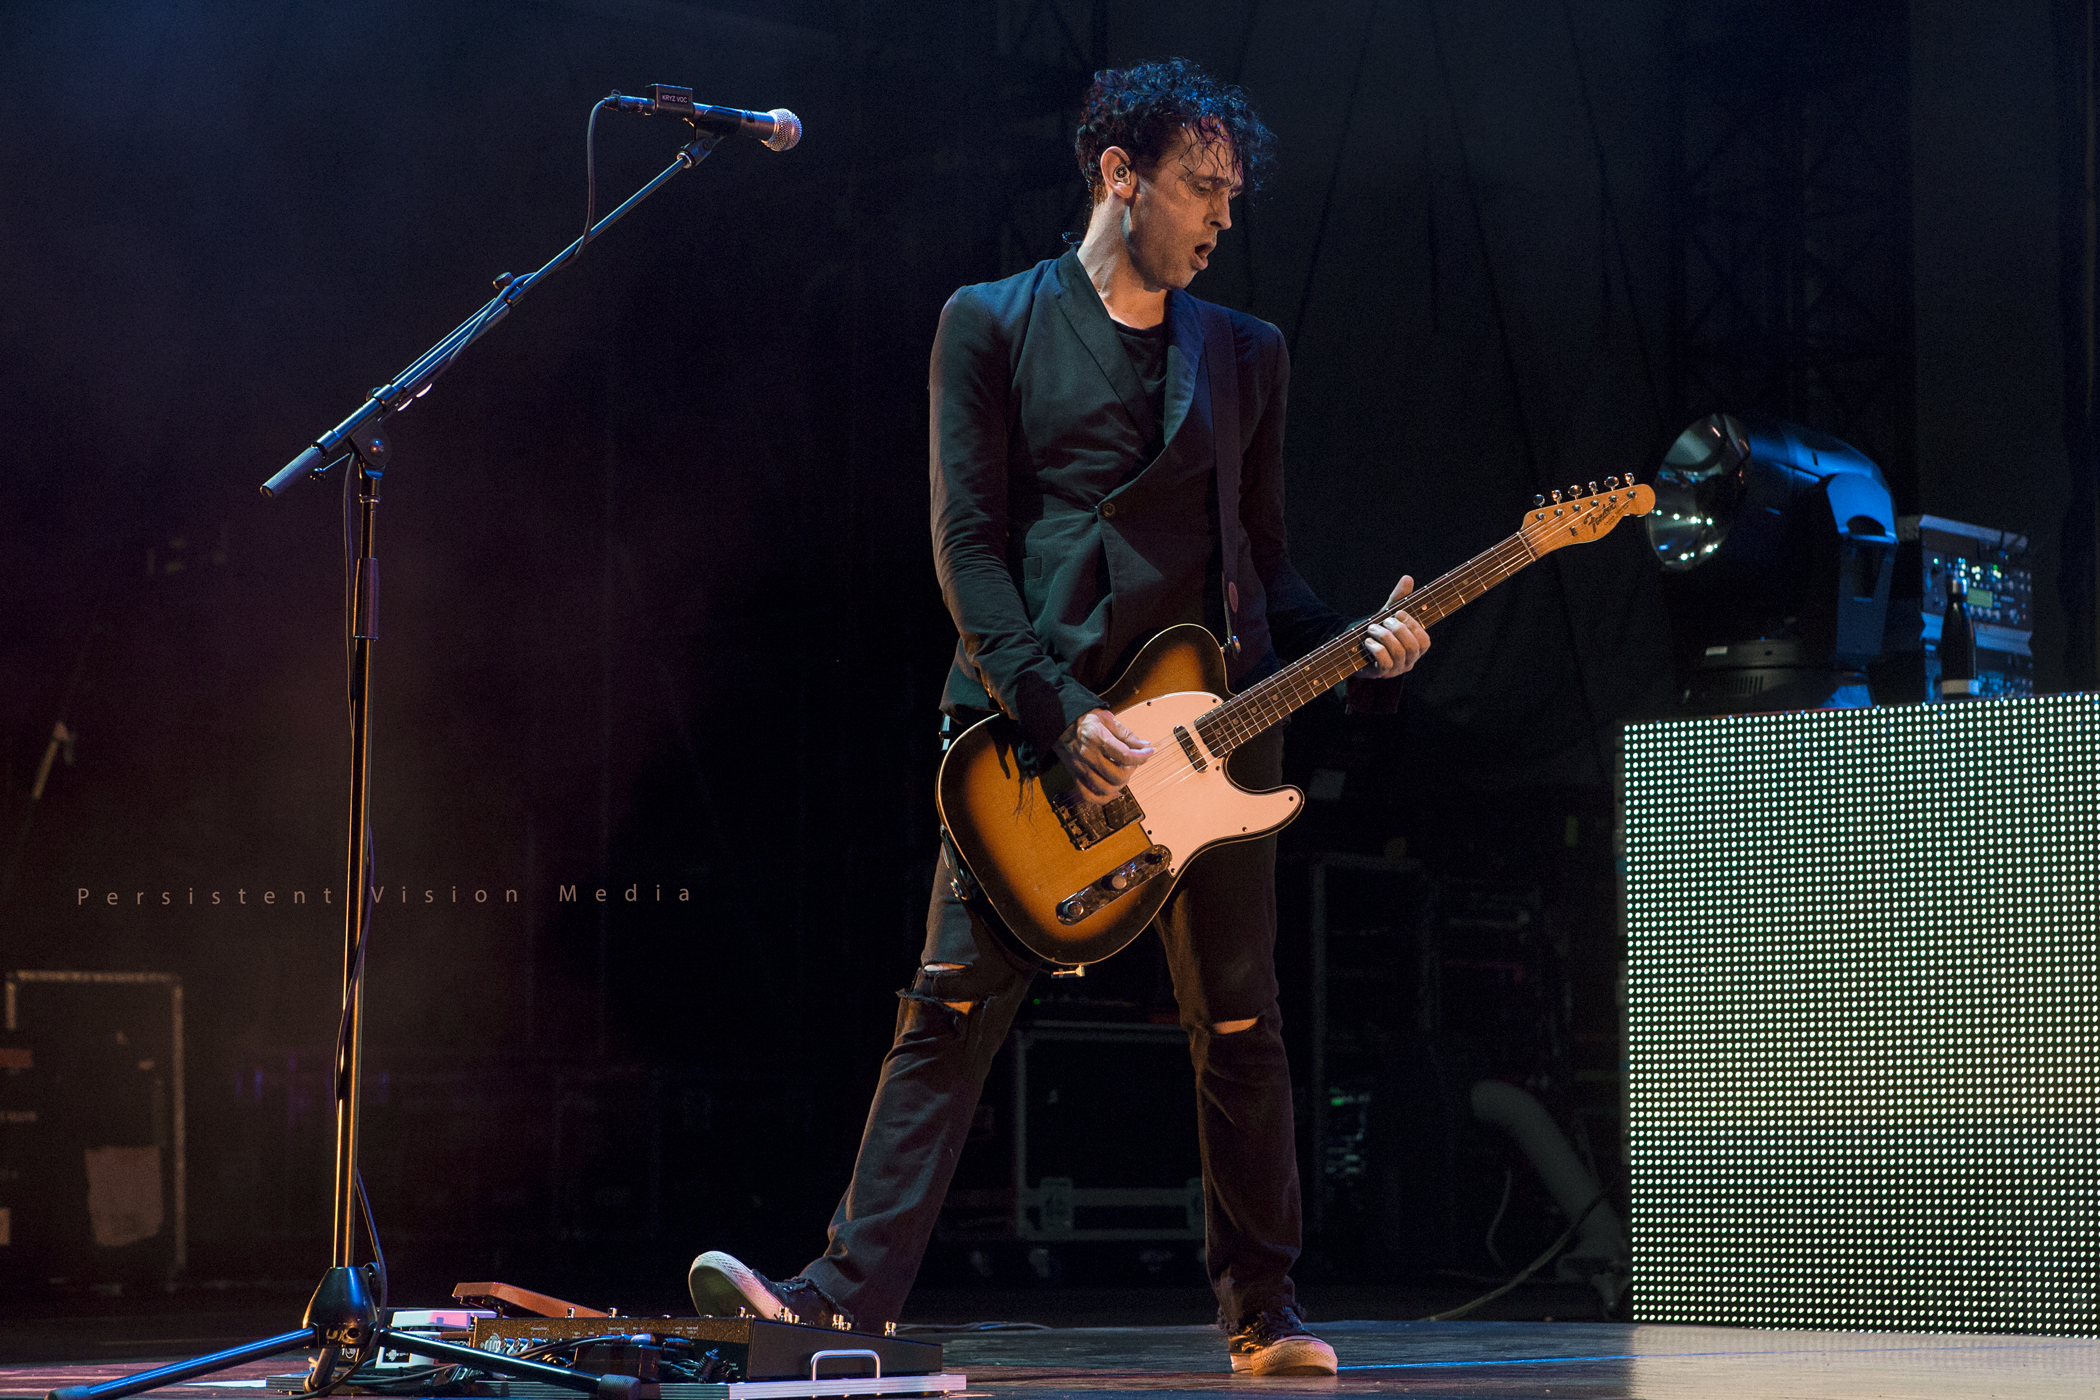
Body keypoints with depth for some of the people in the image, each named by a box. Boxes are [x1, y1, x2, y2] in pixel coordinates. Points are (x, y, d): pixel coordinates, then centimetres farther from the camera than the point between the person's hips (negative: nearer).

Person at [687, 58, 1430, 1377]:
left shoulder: (1247, 353, 18)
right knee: (953, 1009, -11)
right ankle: (850, 1293, -13)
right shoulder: (993, 324, 7)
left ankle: (1264, 1311, 16)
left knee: (1241, 1028, 6)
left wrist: (1359, 649, -1)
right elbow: (967, 541, -2)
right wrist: (1060, 713, -13)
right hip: (1030, 720, -3)